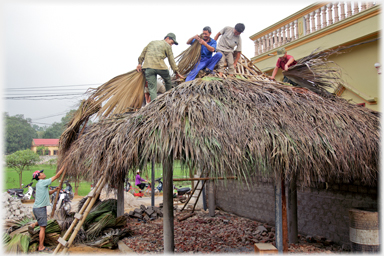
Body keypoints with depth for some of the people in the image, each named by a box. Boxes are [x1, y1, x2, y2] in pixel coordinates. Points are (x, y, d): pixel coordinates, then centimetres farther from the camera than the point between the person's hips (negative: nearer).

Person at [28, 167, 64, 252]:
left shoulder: (39, 184, 15)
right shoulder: (43, 182, -13)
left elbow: (48, 193, 24)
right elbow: (56, 176, -13)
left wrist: (55, 190, 8)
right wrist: (63, 167, -6)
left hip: (36, 207, 9)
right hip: (40, 208, -9)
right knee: (43, 227, -3)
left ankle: (33, 225, 10)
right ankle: (41, 247, 2)